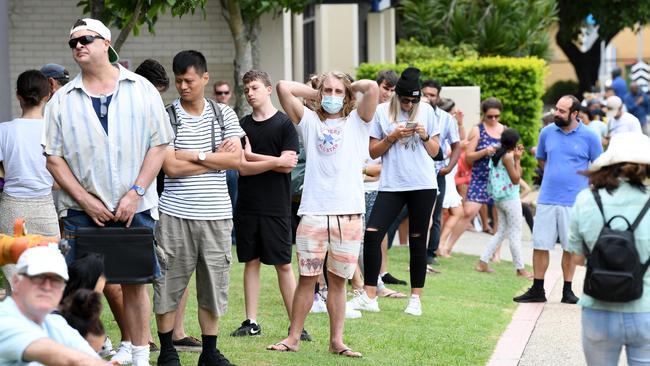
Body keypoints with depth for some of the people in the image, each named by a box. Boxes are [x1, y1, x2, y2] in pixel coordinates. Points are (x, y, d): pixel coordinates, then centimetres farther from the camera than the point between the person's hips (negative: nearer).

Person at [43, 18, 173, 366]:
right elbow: (54, 156, 3)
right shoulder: (62, 100, 5)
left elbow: (158, 144, 1)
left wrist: (135, 193, -9)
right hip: (82, 210, 1)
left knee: (133, 283, 4)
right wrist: (86, 201, -8)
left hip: (133, 208, -1)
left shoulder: (141, 90, 4)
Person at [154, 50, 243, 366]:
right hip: (175, 213, -3)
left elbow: (236, 159, -4)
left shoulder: (224, 114, 7)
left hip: (216, 213, 3)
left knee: (213, 284, 8)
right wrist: (216, 157, -7)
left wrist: (194, 155, -10)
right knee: (168, 284, 2)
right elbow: (170, 167, -12)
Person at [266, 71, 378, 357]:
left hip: (349, 213, 0)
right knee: (307, 278, 2)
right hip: (313, 213, 0)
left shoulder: (356, 122, 10)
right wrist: (315, 93, 14)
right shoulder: (309, 121, 13)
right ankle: (293, 337, 9)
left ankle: (336, 340, 11)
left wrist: (350, 86, 12)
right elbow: (283, 87, 5)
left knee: (337, 281, 6)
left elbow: (372, 87, -6)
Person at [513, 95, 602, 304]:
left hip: (574, 201, -2)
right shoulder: (547, 132, 4)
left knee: (570, 248, 5)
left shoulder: (588, 137, -4)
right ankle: (537, 290, 11)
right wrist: (556, 175, 11)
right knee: (540, 246, 2)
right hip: (547, 199, 3)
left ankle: (567, 291, 15)